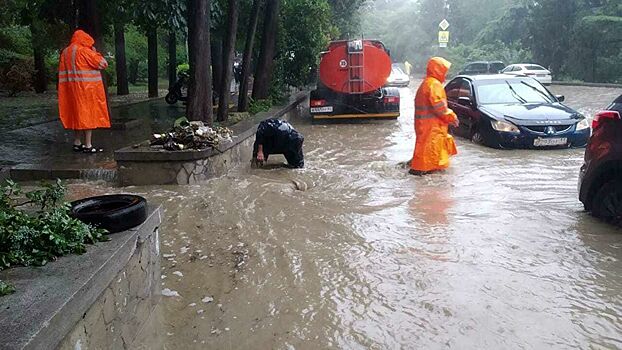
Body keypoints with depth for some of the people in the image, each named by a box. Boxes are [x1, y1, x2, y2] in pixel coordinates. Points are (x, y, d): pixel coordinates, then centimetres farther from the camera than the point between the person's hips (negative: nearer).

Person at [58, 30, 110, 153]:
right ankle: (88, 146, -5)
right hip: (87, 88, -7)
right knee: (88, 114, -4)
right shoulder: (84, 51, -10)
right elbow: (103, 63, -8)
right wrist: (95, 52, 5)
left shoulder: (65, 52, 12)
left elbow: (62, 73, 13)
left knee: (77, 114, 14)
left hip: (72, 89, 7)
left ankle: (77, 143, 19)